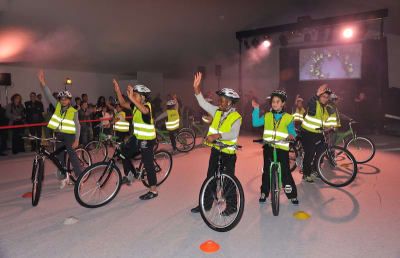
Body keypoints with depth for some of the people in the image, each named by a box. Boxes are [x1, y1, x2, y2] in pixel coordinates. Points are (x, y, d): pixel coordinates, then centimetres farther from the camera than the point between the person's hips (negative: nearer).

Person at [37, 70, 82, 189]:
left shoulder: (74, 111, -7)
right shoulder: (57, 106, 5)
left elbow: (77, 125, -8)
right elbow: (48, 95, -3)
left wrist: (77, 139, -15)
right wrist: (42, 82, -13)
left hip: (69, 135, -5)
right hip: (59, 135, 5)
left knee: (72, 156, -5)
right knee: (59, 157, 10)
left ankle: (79, 177, 7)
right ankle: (63, 178, 24)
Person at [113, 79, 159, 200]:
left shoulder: (147, 106, -19)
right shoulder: (136, 106, 6)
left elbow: (144, 110, -43)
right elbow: (123, 103, 11)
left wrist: (131, 98, -50)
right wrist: (118, 91, -2)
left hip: (147, 140, -8)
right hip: (137, 137, 8)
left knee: (148, 164, -1)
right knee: (123, 153, 13)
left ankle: (153, 191, 12)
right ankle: (131, 174, 34)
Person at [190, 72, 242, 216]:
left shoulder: (236, 117, -14)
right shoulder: (217, 111, 5)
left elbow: (233, 134, -28)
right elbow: (203, 103, 4)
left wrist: (216, 135, -40)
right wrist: (196, 88, -6)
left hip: (228, 153, -6)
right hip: (215, 150, 6)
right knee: (210, 177, 14)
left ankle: (231, 206, 23)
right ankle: (206, 203, 28)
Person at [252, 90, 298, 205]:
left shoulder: (288, 118, 4)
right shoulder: (267, 116, 9)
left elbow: (292, 131, 4)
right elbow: (255, 123, -2)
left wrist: (291, 135, -18)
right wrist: (256, 109, -5)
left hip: (282, 149, -2)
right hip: (268, 148, 2)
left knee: (285, 173, -1)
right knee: (266, 171, 10)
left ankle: (292, 194, 17)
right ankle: (264, 193, 25)